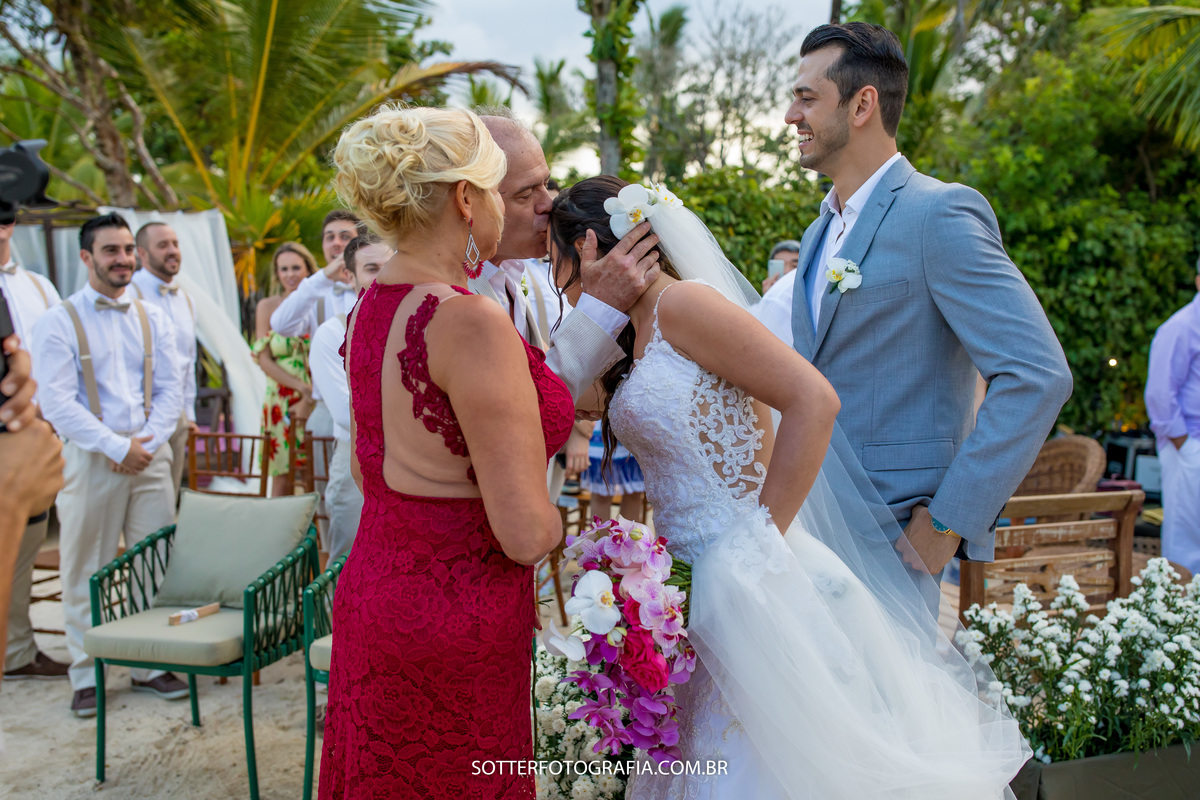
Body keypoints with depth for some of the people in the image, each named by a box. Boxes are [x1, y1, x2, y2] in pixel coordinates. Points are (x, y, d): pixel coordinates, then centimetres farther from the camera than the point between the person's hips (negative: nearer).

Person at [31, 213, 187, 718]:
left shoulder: (152, 320, 11)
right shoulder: (59, 322, -1)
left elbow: (171, 390, 7)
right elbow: (57, 402, -9)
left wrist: (147, 442, -9)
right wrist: (117, 448, -14)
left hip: (150, 454, 3)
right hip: (90, 458, -3)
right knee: (86, 570, 3)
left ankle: (151, 666, 17)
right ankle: (87, 676, 15)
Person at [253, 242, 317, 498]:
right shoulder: (267, 307, 5)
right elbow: (264, 359, 0)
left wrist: (312, 397, -15)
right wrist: (301, 386, -14)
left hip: (318, 400, -1)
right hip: (281, 399, 1)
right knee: (282, 476, 1)